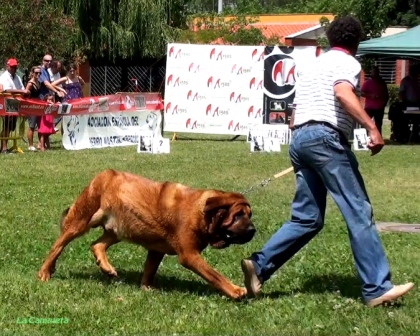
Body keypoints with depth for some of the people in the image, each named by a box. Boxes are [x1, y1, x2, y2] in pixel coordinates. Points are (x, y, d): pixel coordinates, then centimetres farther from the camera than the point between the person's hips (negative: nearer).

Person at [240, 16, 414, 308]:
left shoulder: (313, 65, 28)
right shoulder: (348, 62, 3)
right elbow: (343, 91, -20)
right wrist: (372, 127, -24)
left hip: (299, 139, 8)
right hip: (326, 138, -8)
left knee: (307, 218, 12)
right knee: (359, 212, -7)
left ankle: (259, 265, 3)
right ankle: (377, 289, -8)